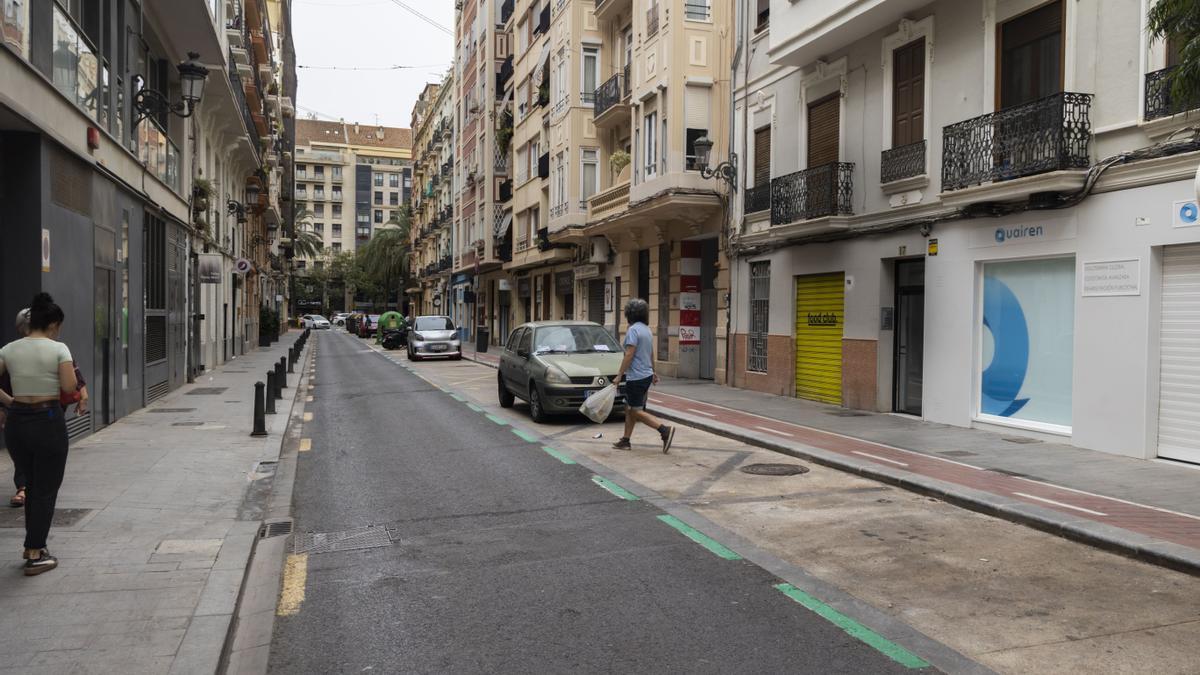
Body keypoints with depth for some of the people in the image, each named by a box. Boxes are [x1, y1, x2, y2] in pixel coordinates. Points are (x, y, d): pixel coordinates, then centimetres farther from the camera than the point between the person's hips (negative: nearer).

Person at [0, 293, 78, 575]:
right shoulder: (58, 349, -9)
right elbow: (69, 387, -14)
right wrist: (63, 377, 7)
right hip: (48, 420, -5)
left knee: (32, 485, 22)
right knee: (46, 488, 5)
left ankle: (33, 544, 30)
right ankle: (35, 555, 7)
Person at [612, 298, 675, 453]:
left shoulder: (633, 330, -16)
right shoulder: (647, 330, 13)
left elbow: (629, 355, -21)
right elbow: (651, 354, 21)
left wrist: (619, 375, -17)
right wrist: (653, 372, 32)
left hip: (636, 377, -9)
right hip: (646, 375, 9)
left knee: (636, 412, -5)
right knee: (629, 409, 14)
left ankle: (665, 430, -13)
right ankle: (625, 441, 18)